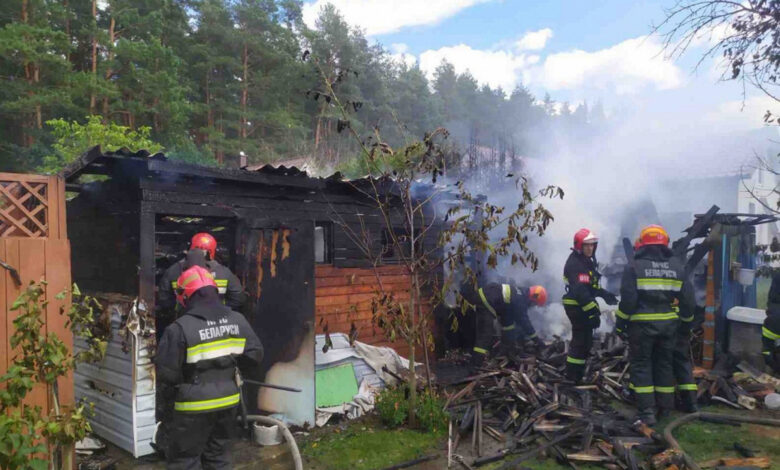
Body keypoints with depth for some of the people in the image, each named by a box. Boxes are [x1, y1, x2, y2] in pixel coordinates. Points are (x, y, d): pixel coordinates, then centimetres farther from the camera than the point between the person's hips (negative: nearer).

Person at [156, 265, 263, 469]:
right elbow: (255, 354, 2)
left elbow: (165, 372, -16)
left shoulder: (180, 328, -19)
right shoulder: (238, 320, -3)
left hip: (196, 406, -5)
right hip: (228, 401, 5)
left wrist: (185, 381, 4)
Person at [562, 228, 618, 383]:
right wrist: (593, 311, -28)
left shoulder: (587, 261, 16)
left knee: (584, 340, 17)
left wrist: (604, 294, 15)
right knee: (582, 341, -8)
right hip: (577, 307, -11)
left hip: (582, 306, 11)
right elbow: (580, 291, -27)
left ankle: (575, 374, 27)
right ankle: (574, 376, 0)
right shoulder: (575, 263, -19)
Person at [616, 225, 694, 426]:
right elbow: (687, 298, 8)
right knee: (664, 363, 18)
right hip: (668, 324, 5)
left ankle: (646, 411, -3)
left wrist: (621, 323, -3)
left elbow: (628, 300, -14)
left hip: (642, 324, -4)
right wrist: (686, 321, 21)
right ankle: (665, 405, 28)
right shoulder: (676, 266, 5)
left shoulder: (635, 267, -10)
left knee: (641, 365, 3)